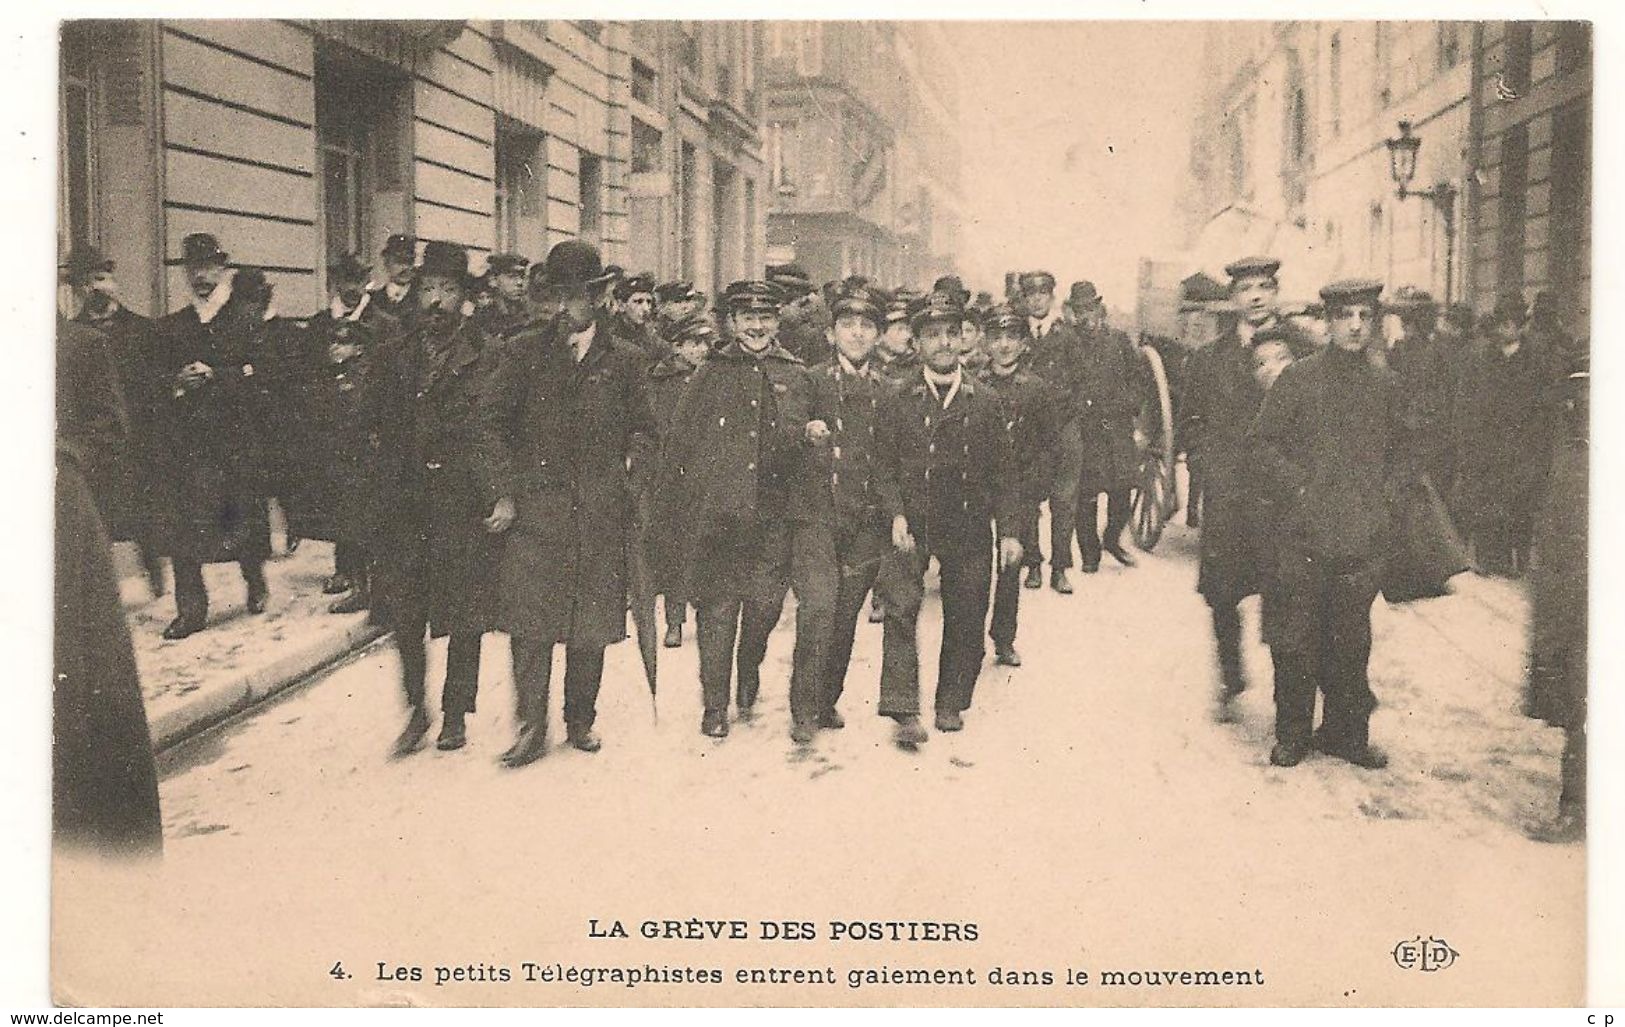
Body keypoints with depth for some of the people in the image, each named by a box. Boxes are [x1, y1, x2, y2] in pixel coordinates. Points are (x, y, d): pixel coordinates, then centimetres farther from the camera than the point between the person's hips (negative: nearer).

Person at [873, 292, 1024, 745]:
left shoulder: (985, 401, 7)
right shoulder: (899, 402, 4)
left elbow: (1005, 471, 8)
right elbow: (883, 465, 3)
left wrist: (1009, 531, 2)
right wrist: (895, 516, -12)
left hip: (969, 525, 2)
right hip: (912, 522, -2)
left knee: (965, 618, 6)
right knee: (900, 605, -18)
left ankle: (951, 704, 26)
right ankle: (903, 711, -16)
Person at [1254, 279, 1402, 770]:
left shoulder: (1384, 385, 10)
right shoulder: (1297, 378, -1)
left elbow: (1396, 452, 22)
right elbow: (1267, 444, 0)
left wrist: (1381, 495, 8)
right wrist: (1300, 490, -9)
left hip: (1362, 537, 3)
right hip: (1303, 535, -3)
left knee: (1352, 642, 9)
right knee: (1295, 641, 2)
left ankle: (1347, 732, 22)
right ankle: (1292, 734, 14)